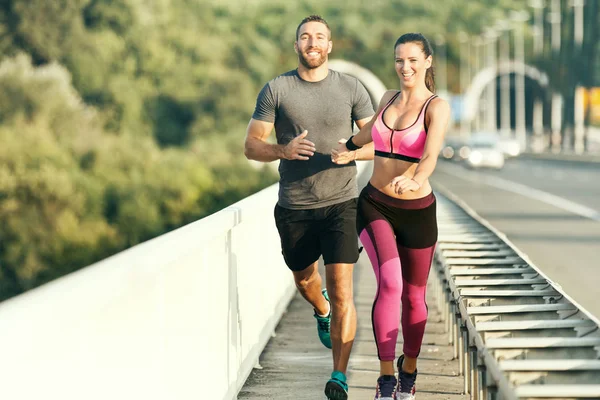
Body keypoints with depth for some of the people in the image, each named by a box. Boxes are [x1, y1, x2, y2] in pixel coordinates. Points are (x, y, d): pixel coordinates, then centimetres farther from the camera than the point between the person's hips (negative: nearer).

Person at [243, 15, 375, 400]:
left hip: (341, 204, -2)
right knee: (304, 279, 22)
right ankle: (322, 312, 57)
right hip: (294, 206, 2)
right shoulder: (276, 90, -2)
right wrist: (284, 150, -22)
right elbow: (251, 146, -2)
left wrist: (354, 151, -20)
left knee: (341, 292, -11)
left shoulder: (351, 88, -1)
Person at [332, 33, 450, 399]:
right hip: (375, 205, 2)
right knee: (390, 283, -20)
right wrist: (349, 146, 45)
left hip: (417, 211, -2)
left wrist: (416, 179, -52)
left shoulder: (437, 108, -12)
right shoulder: (389, 98, 3)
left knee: (413, 296, 11)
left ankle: (409, 368, 36)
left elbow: (431, 154, -31)